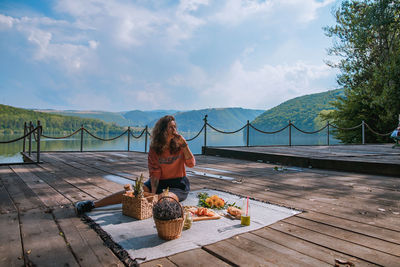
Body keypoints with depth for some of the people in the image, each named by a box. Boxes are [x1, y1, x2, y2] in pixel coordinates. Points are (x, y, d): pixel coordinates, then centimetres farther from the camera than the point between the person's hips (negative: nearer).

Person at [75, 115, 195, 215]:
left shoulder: (179, 145, -8)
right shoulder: (154, 149, -5)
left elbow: (191, 164, -16)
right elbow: (155, 173, -10)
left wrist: (184, 144, -25)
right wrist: (153, 192, -25)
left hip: (179, 185, -1)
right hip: (160, 183, 1)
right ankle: (92, 204, -19)